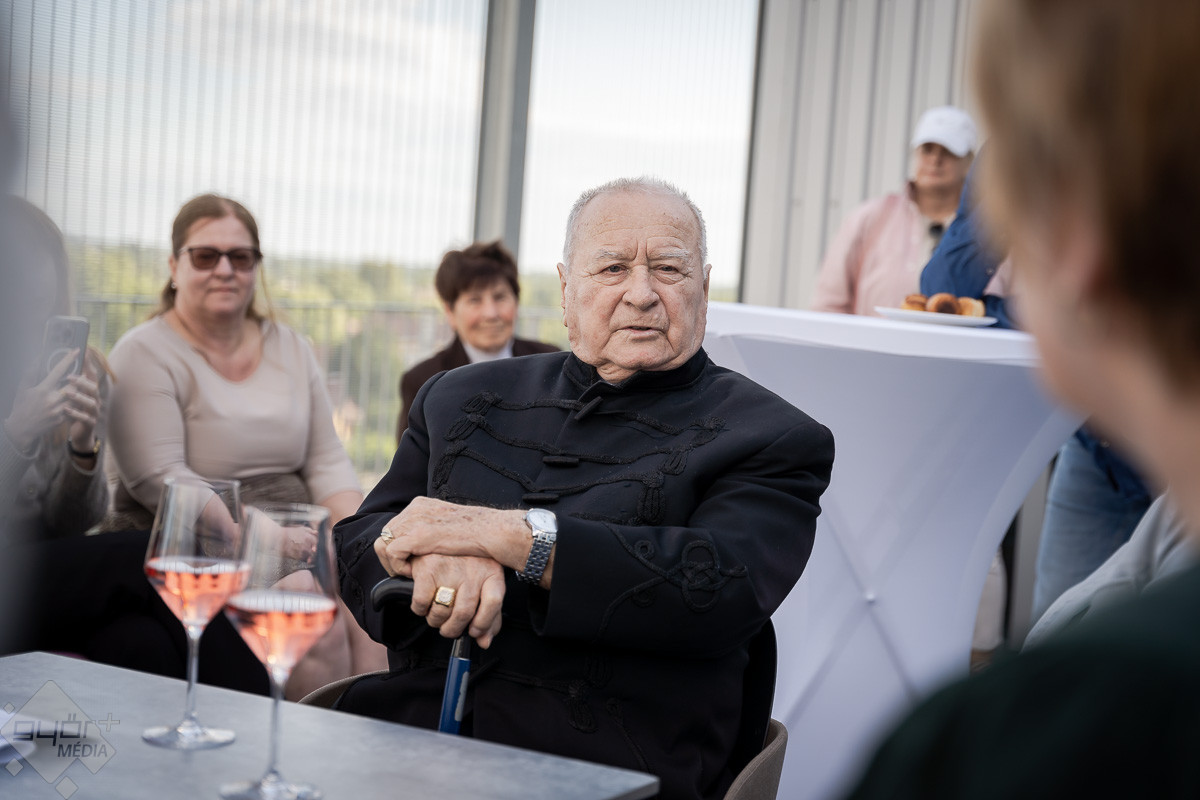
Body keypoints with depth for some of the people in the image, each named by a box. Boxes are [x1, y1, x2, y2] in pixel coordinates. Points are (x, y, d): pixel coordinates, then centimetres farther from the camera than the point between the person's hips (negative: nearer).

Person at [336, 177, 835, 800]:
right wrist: (433, 555, -11)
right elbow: (360, 539, 14)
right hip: (413, 730, 4)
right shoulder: (464, 400, 20)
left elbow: (723, 590, -11)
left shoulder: (772, 440, 5)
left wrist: (508, 533, -15)